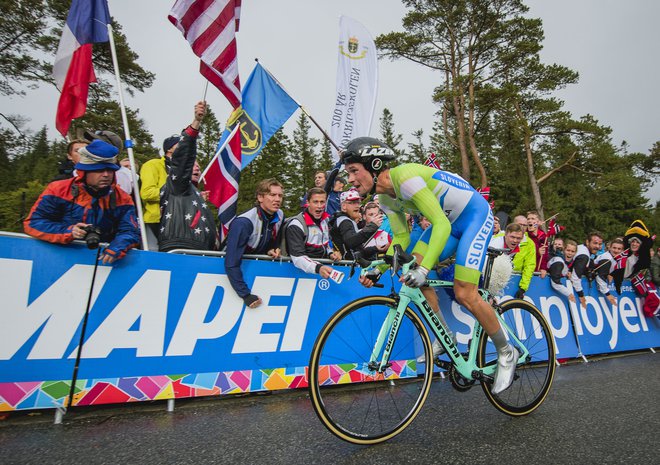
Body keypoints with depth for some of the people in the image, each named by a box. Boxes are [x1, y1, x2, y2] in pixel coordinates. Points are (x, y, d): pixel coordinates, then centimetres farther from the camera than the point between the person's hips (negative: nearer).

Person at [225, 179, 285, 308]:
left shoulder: (279, 216, -9)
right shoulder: (243, 222, -31)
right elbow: (231, 264, -32)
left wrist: (272, 250, -9)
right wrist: (246, 295, -33)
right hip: (239, 269, -5)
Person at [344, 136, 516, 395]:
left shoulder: (405, 177, -30)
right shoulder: (386, 198, -3)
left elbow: (441, 225, -34)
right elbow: (401, 239, 2)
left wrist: (424, 269, -43)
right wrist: (378, 270, -11)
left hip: (476, 214, -8)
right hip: (449, 220, 8)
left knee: (464, 295, -14)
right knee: (411, 271, -8)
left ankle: (506, 353, 11)